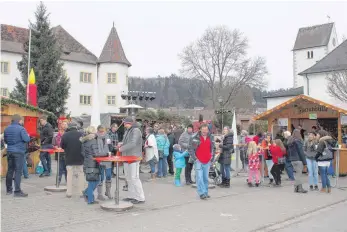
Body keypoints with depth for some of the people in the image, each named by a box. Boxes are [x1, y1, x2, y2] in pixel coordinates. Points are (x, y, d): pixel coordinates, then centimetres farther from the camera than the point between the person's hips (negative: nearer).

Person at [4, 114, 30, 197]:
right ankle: (17, 191, -6)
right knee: (18, 171, -5)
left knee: (10, 170, 14)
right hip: (19, 152, -6)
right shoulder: (21, 129, -12)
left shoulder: (7, 129, 9)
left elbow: (5, 141, 17)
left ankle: (8, 190, 21)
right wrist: (28, 136, 4)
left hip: (10, 152, 6)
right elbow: (27, 139, -16)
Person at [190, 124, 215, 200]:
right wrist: (194, 158, -8)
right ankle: (202, 193, -8)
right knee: (199, 177, -9)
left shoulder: (211, 137, 6)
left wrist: (212, 157, 11)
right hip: (198, 161, -4)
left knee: (206, 178, 10)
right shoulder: (195, 137, -7)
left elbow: (213, 148, 17)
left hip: (207, 161, 4)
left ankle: (205, 192, 19)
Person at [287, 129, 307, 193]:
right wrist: (304, 161, -9)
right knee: (299, 173, -3)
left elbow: (288, 151, 14)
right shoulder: (298, 141, -14)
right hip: (298, 159, -8)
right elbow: (301, 152, -12)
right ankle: (300, 188, 0)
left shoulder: (290, 141, 10)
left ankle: (296, 188, 16)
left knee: (297, 173, 14)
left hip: (292, 160, 8)